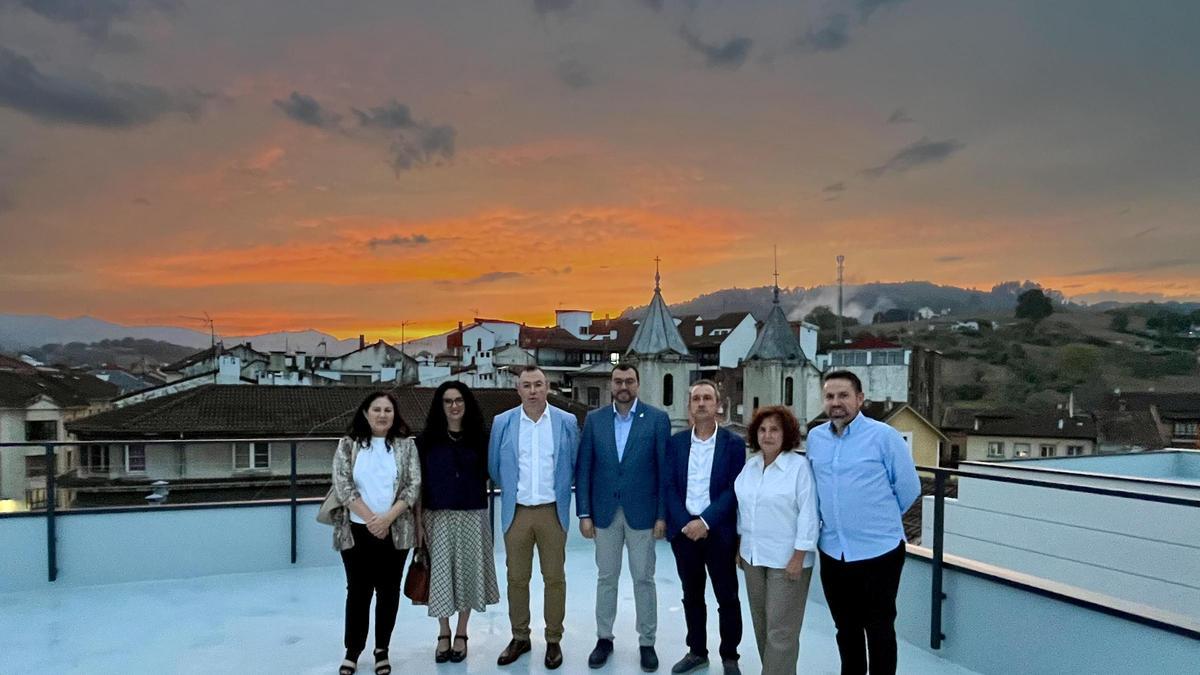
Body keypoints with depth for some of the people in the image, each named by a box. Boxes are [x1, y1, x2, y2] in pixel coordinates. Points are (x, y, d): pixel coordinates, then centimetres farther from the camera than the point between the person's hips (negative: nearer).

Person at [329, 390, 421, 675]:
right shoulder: (348, 444, 1)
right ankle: (352, 651, 20)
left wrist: (387, 518, -14)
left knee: (388, 590, 8)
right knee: (358, 590, 6)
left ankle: (382, 650, 22)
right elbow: (342, 485, -6)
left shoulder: (406, 445, 2)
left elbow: (414, 485, -3)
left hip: (395, 531, 1)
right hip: (357, 531, -1)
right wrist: (370, 518, -13)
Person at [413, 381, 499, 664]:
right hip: (438, 517, -1)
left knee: (467, 572, 7)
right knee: (440, 573, 5)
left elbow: (485, 477, 9)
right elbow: (419, 483, -1)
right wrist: (418, 521, -4)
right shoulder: (426, 439, -1)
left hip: (472, 516, 1)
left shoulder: (479, 438, 2)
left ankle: (461, 635, 23)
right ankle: (443, 635, 23)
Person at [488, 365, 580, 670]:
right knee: (517, 578, 10)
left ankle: (553, 640, 21)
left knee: (555, 578, 7)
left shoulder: (567, 422, -3)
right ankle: (520, 637, 26)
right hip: (516, 512, 1)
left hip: (552, 511, -1)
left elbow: (576, 465, 8)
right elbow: (494, 467, 10)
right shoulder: (502, 422, -1)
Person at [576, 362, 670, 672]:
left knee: (643, 579, 8)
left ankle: (647, 642, 22)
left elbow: (665, 470, -4)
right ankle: (604, 638, 28)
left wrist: (662, 515, -7)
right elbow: (583, 469, 2)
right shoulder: (594, 419, 2)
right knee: (606, 578, 13)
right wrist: (584, 513, -2)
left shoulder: (657, 418, -4)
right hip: (605, 512, 2)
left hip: (641, 512, -2)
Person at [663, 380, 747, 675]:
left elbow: (734, 489, -9)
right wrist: (684, 523, -11)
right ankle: (697, 651, 29)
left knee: (727, 597, 7)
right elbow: (669, 487, 1)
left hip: (719, 531, -2)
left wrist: (705, 522, -16)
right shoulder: (675, 442, 4)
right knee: (692, 595, 14)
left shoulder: (734, 443, -4)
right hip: (683, 529, 3)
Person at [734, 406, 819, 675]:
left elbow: (808, 514, -15)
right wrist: (741, 544, 14)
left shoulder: (800, 466, -13)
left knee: (780, 629, -2)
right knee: (761, 624, 16)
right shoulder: (750, 464, 5)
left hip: (787, 559, -6)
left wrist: (798, 557, -16)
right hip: (753, 555, 6)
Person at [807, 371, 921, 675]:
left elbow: (909, 488, -4)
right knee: (845, 627, 19)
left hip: (878, 551, -4)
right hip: (832, 551, 5)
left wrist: (881, 520, 7)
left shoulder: (884, 436, -12)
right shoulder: (814, 437, 2)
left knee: (879, 629, 9)